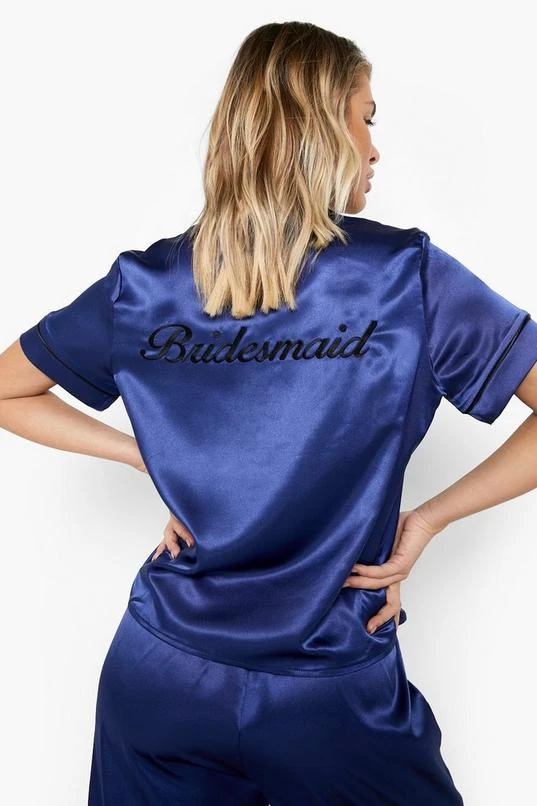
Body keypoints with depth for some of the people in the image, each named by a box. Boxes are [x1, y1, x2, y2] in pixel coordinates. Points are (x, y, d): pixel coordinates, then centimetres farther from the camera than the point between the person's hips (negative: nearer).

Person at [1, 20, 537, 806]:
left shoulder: (143, 285, -5)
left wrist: (153, 457, 3)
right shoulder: (406, 274, -13)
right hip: (334, 697, -2)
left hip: (160, 675, 3)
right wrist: (426, 519, -7)